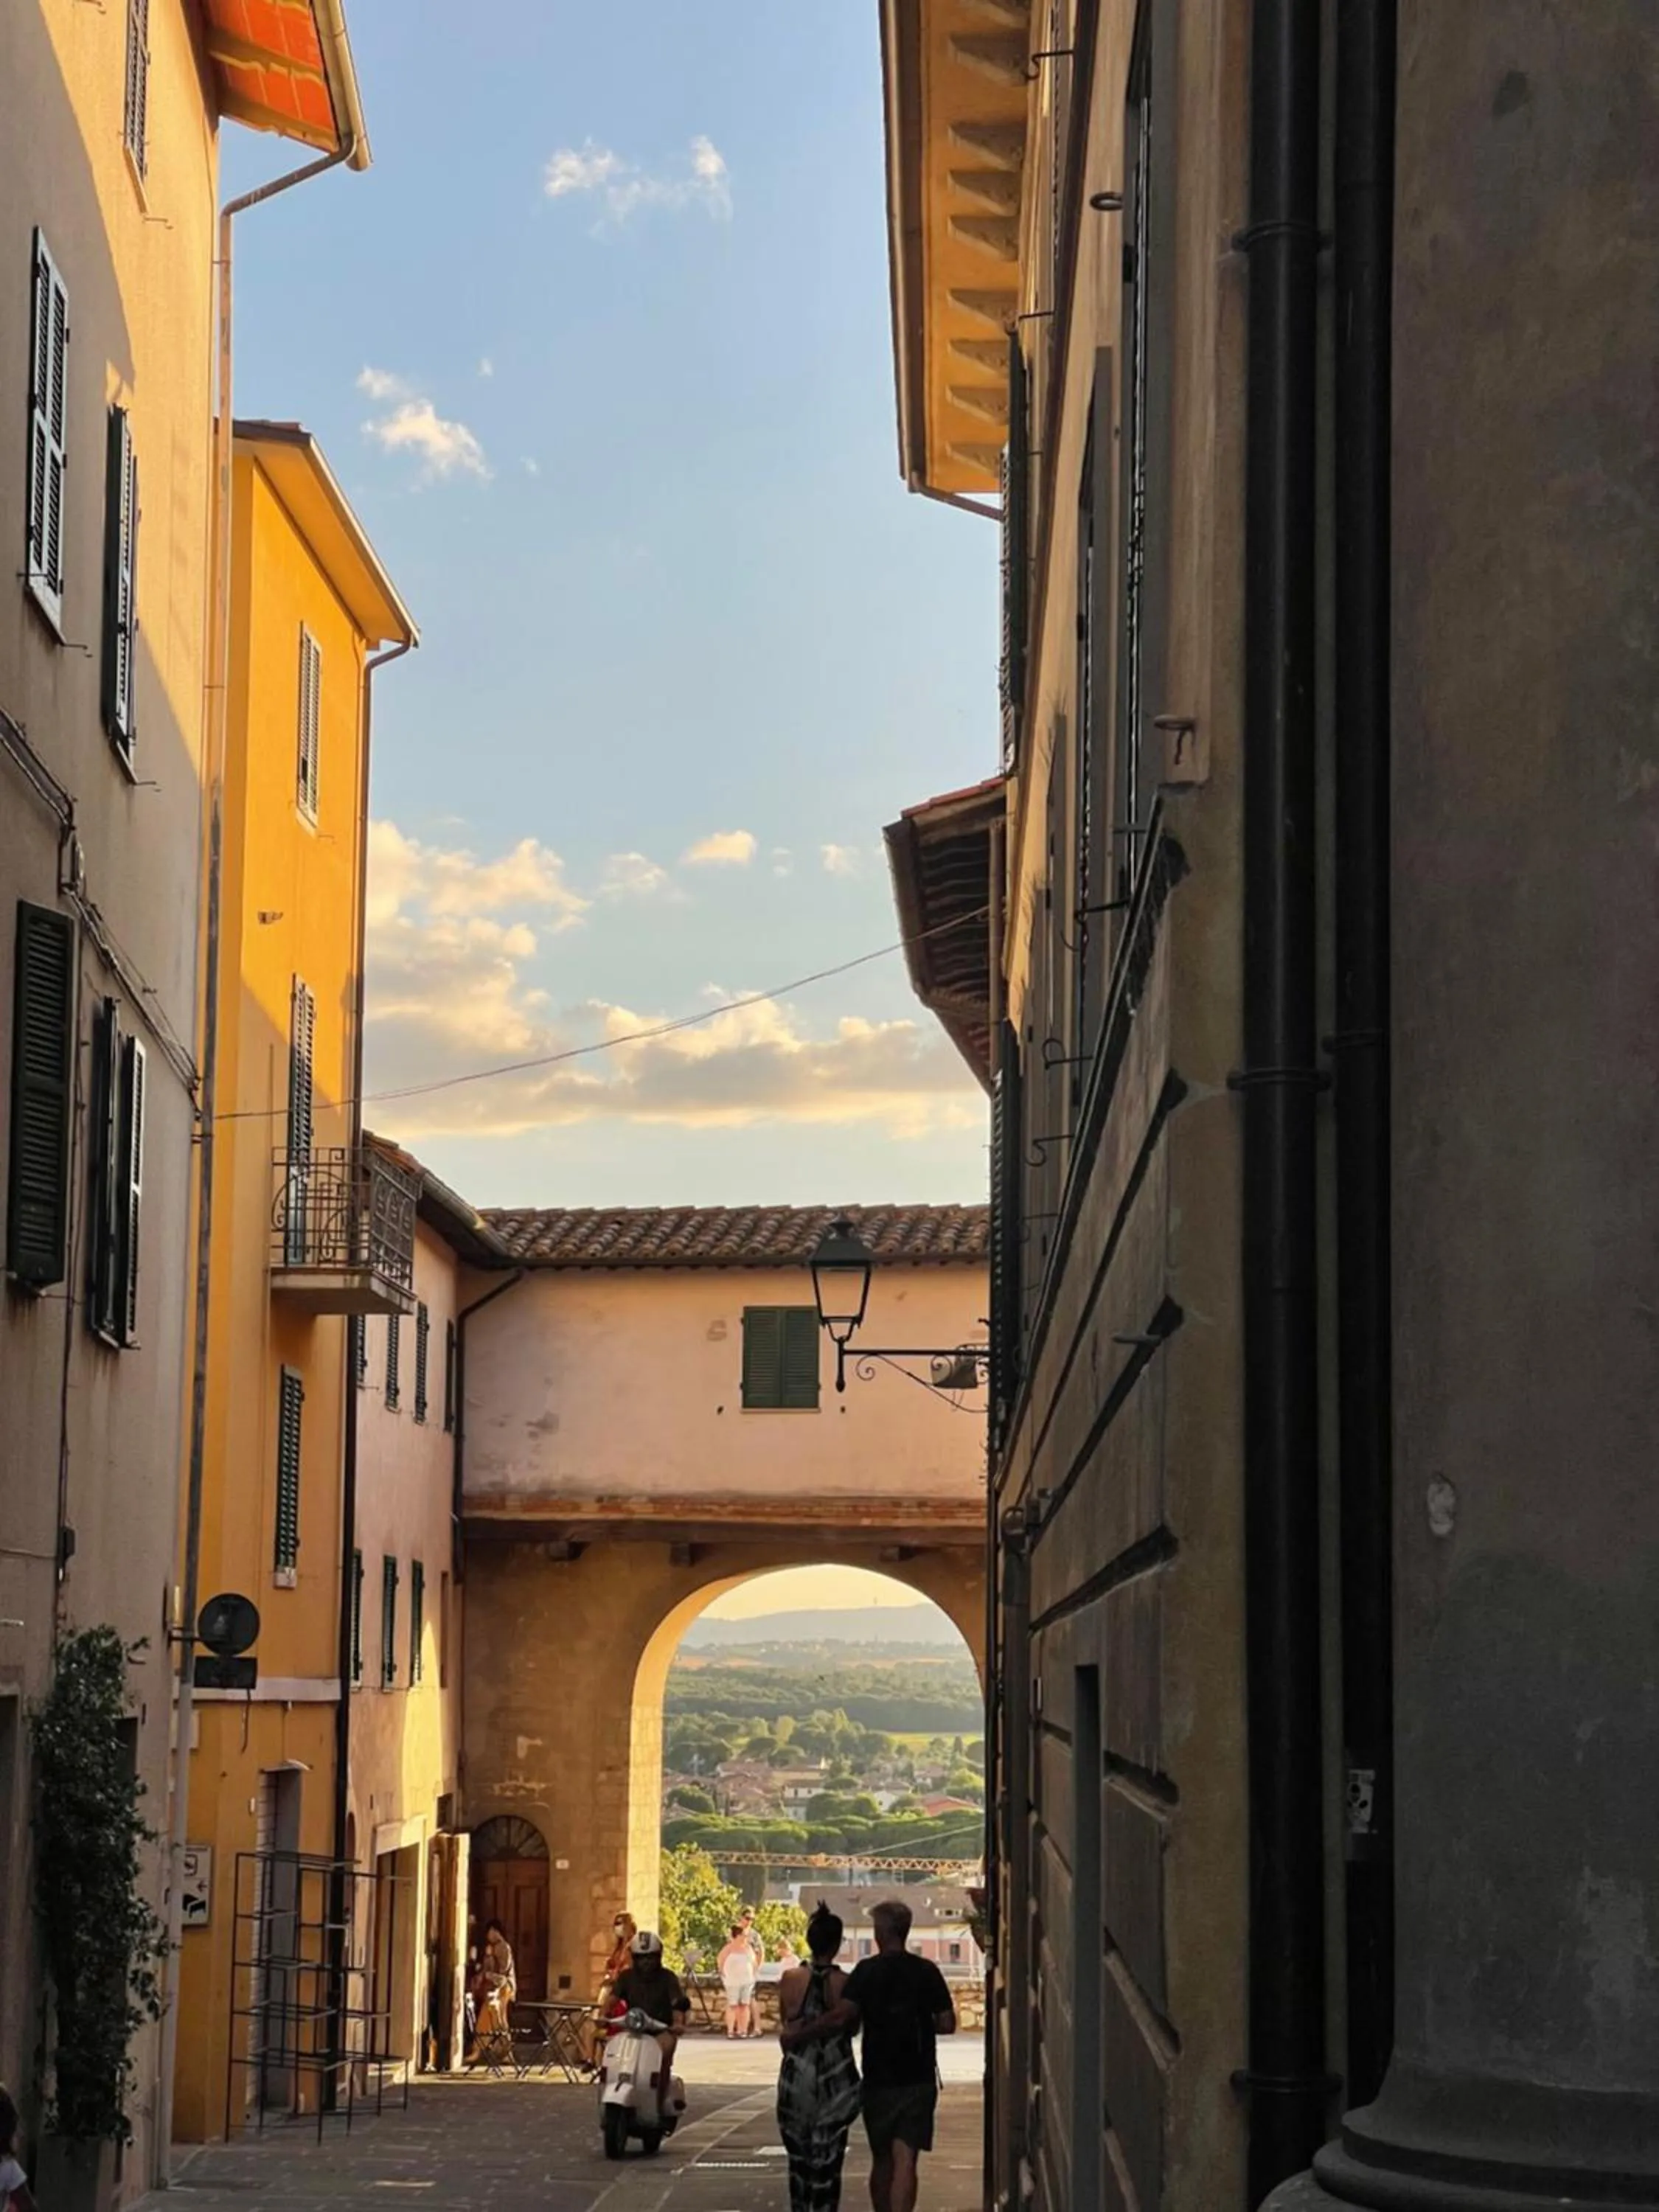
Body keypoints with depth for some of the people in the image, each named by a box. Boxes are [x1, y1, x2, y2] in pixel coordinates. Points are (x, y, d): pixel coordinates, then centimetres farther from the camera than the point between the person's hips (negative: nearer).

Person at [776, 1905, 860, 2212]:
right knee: (828, 2162, 4)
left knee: (799, 2158, 16)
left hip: (797, 2075, 2)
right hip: (836, 2080, -1)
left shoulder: (791, 1979, -7)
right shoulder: (845, 1984, -11)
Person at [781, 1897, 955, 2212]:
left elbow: (841, 2017, -17)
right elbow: (947, 2024, 0)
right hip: (918, 2079, 0)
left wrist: (797, 2035, -8)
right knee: (905, 2160, -7)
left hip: (878, 2079, 0)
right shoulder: (926, 1971, 0)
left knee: (881, 2161, 16)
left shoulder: (867, 1971, -6)